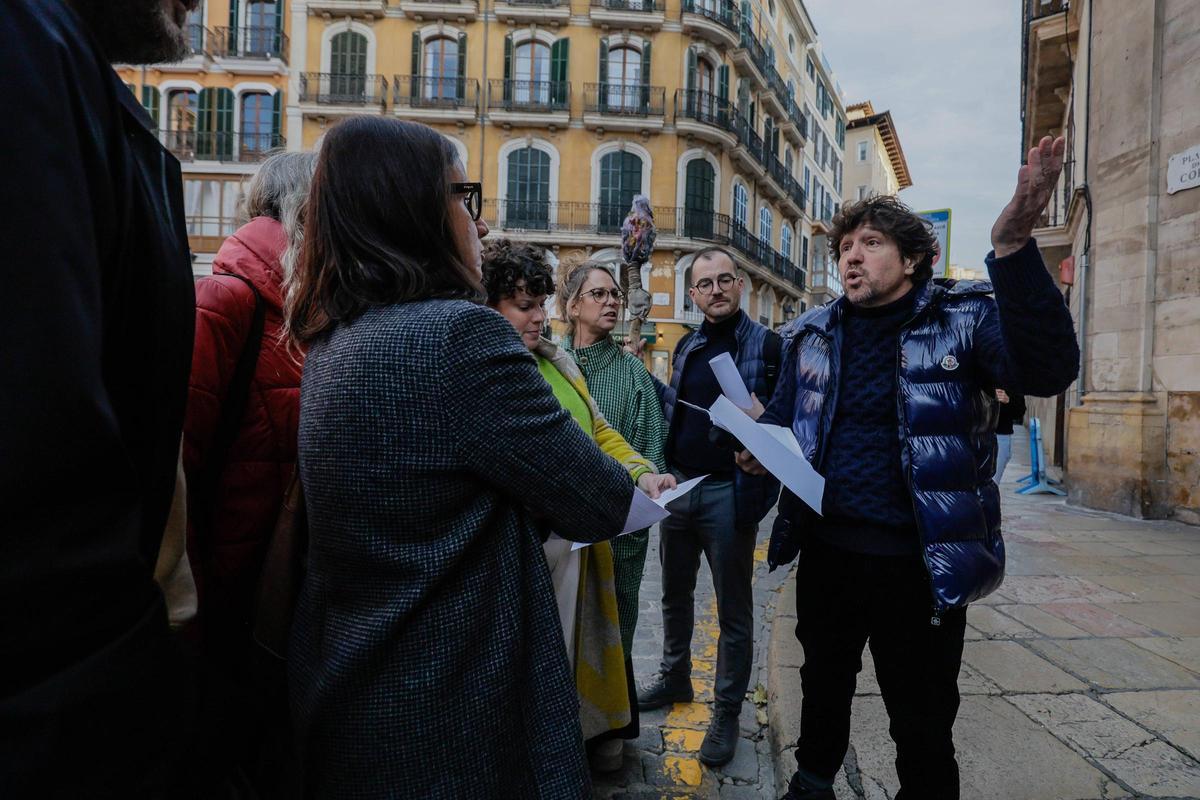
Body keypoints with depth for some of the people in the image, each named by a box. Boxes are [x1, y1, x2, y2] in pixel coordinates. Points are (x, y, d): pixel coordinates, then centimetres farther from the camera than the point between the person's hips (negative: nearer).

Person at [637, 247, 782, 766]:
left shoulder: (766, 344, -7)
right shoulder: (686, 347, 11)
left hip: (728, 492, -6)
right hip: (678, 485, 6)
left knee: (733, 609, 9)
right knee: (675, 593, 20)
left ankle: (727, 711, 25)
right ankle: (675, 677, 41)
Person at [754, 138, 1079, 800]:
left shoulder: (964, 317, -9)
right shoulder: (813, 333, 4)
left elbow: (1046, 371, -27)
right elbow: (783, 411, 15)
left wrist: (1011, 247, -38)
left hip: (921, 563, -4)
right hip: (825, 551, 5)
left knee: (923, 727, 13)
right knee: (823, 687, 26)